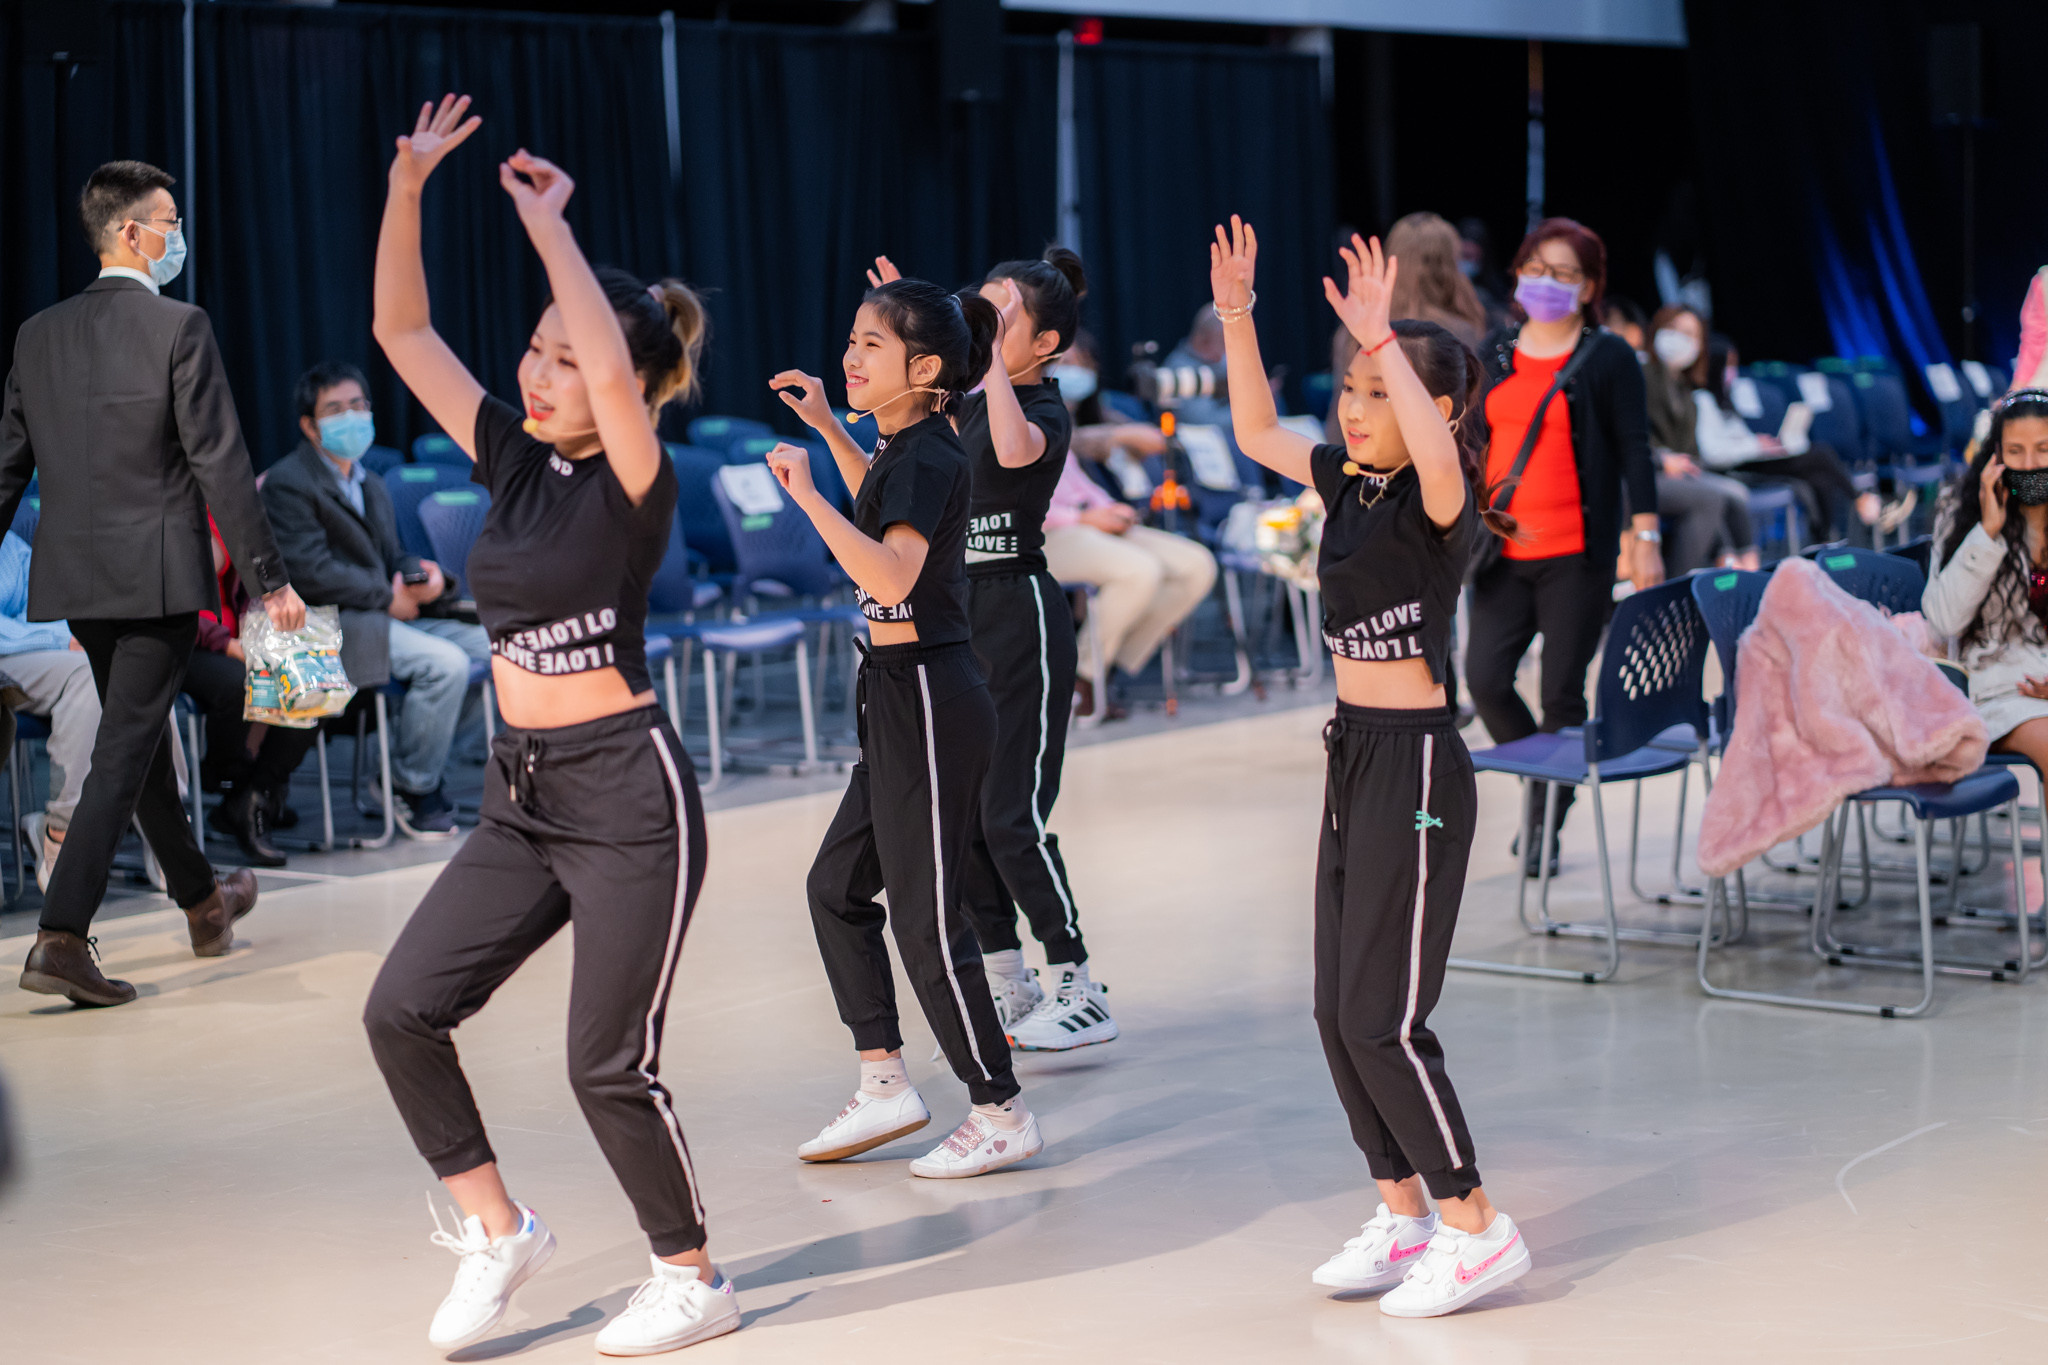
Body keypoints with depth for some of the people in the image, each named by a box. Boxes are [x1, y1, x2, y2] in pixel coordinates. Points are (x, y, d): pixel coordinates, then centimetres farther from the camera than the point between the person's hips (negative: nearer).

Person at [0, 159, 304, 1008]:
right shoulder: (179, 329, -11)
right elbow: (220, 462, -13)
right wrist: (267, 578, -10)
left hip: (75, 575, 7)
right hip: (156, 572, -6)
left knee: (140, 733, 20)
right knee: (124, 751, -5)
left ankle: (204, 903, 36)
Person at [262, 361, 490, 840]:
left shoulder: (370, 485, 22)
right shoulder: (288, 483, -7)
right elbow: (311, 573, -17)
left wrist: (421, 575, -3)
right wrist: (389, 597, -14)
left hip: (382, 615, 9)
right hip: (325, 626, -9)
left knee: (490, 643, -7)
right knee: (445, 662, -27)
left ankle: (421, 768, 2)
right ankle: (413, 787, -10)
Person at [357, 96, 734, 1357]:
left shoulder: (635, 481, -11)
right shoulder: (513, 457, 7)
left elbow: (615, 371, -32)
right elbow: (402, 330, 5)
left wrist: (548, 225, -27)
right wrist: (409, 186, -6)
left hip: (628, 791, -7)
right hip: (522, 798, 7)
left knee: (610, 1063, -1)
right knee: (403, 1010, 0)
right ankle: (499, 1229, 17)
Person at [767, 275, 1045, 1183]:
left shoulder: (926, 456, -18)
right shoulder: (910, 447, 10)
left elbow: (892, 574, -34)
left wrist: (806, 495, -30)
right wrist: (827, 429, 30)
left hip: (928, 699, -10)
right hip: (903, 698, 10)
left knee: (926, 916, -2)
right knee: (837, 885, 16)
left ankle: (1002, 1114, 8)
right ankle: (885, 1083, 23)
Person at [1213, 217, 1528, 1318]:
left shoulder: (1439, 495, -13)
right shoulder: (1348, 480, 9)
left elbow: (1439, 455, -37)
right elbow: (1255, 434, 19)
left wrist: (1381, 337, -41)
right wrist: (1236, 319, 8)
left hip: (1415, 764, -9)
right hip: (1353, 756, 9)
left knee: (1381, 1017, -7)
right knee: (1339, 1013, 11)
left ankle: (1478, 1231, 5)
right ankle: (1403, 1215, 22)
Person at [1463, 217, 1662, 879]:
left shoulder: (1608, 357, 1)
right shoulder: (1494, 354, 13)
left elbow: (1633, 449, -2)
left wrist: (1644, 536, -8)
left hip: (1576, 554, -4)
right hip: (1504, 551, 4)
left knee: (1562, 692, -1)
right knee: (1485, 679, -6)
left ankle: (1545, 824, 11)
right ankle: (1541, 781, 19)